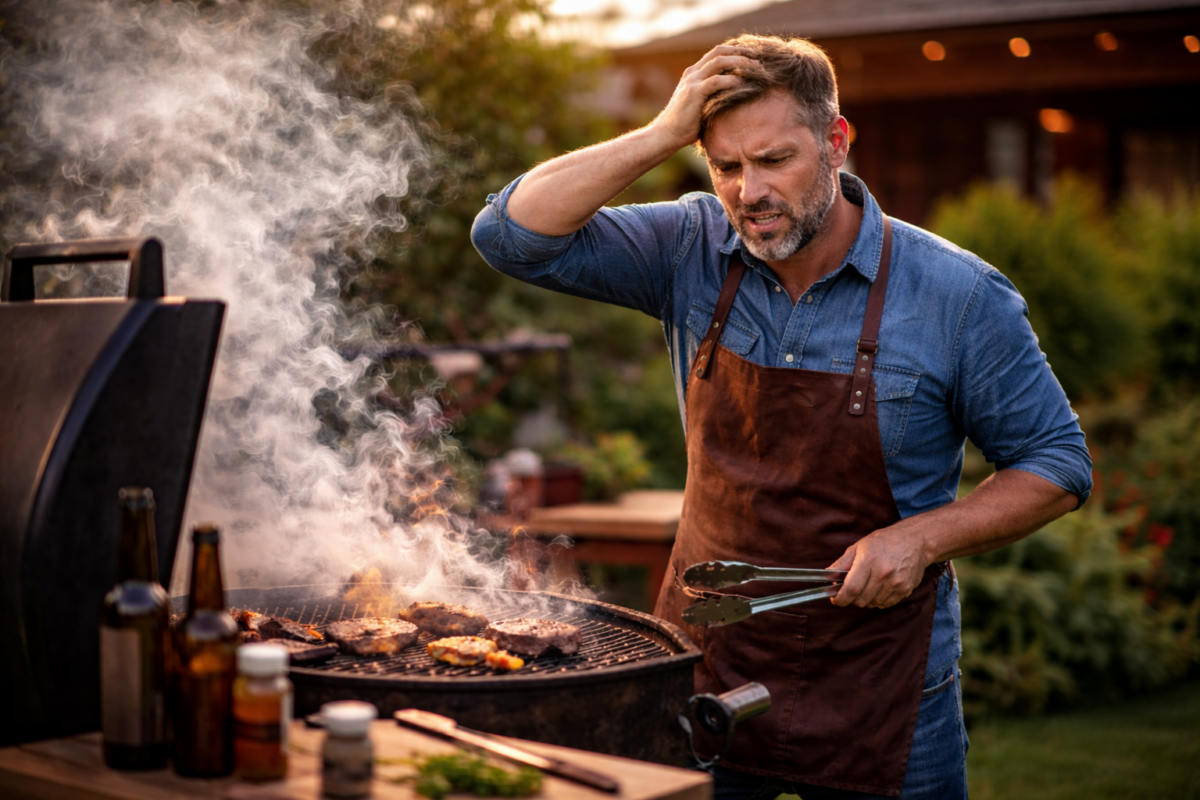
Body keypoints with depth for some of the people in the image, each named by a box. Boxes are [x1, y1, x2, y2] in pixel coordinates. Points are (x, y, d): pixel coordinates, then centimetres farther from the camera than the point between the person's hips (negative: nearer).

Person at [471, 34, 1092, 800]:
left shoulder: (958, 294, -11)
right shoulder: (692, 250, -3)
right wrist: (664, 134, -17)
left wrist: (924, 538, -17)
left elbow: (1058, 463, -2)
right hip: (705, 664, 2)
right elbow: (512, 235, -9)